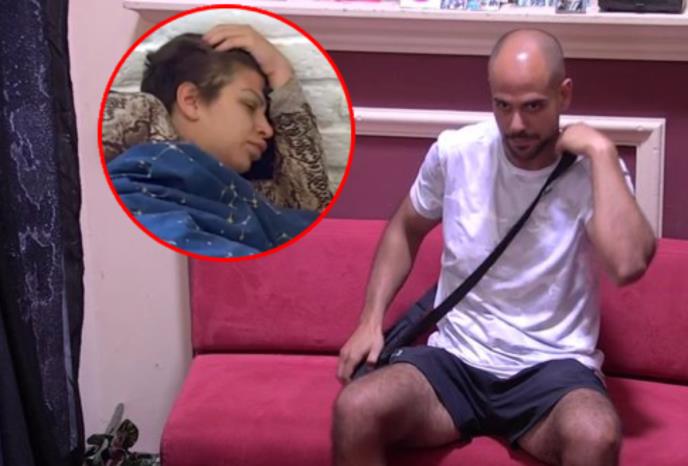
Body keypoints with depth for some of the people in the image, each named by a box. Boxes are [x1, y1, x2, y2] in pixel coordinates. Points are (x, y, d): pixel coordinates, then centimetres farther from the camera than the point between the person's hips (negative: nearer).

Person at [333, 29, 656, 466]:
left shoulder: (593, 170, -7)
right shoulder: (454, 152, 0)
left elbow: (629, 263, -27)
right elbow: (405, 231, 18)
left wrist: (602, 151, -20)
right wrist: (371, 320, 6)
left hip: (552, 368, -2)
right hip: (456, 358, 2)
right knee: (355, 410, -27)